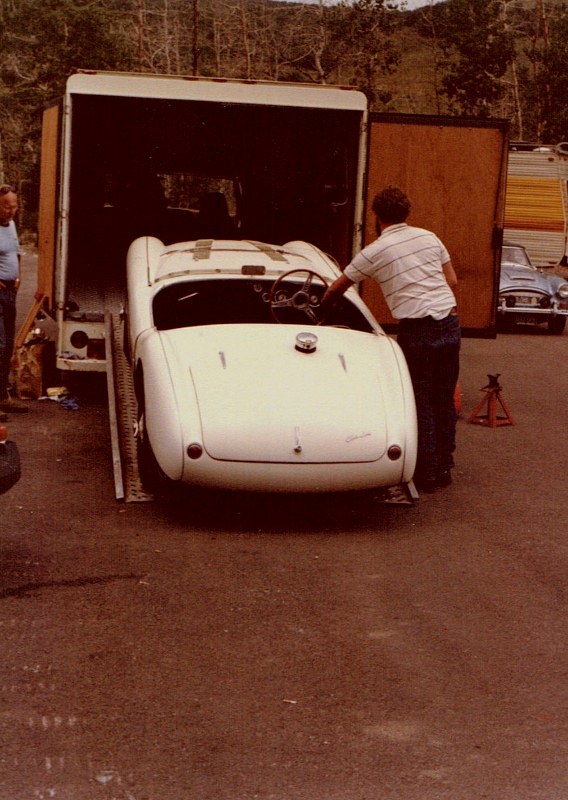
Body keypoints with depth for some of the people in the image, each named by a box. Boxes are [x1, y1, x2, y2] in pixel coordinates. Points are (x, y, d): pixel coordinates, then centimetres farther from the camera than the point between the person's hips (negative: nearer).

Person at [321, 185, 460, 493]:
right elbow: (452, 281, 14)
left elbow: (336, 289, 10)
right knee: (444, 399, 14)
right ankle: (444, 467, 22)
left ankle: (427, 474, 8)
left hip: (417, 330, -5)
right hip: (450, 322, 5)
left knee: (422, 403, 4)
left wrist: (321, 309, 29)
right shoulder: (429, 237, 11)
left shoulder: (375, 251, -1)